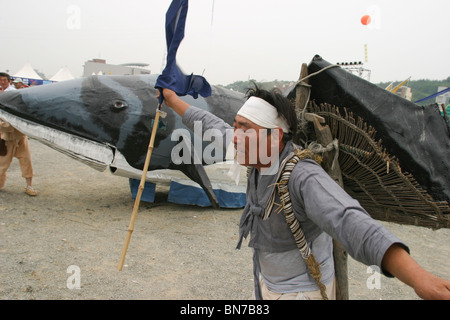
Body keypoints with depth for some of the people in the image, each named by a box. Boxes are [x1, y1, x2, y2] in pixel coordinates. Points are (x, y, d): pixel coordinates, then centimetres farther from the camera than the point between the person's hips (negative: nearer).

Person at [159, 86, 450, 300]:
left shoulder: (305, 178, -34)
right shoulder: (263, 155, -10)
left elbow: (352, 223, -50)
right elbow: (214, 128, 4)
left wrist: (418, 277, -65)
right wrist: (175, 102, 15)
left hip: (302, 291, -7)